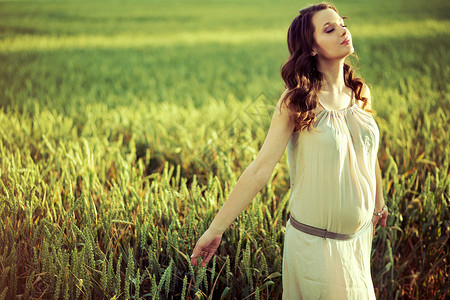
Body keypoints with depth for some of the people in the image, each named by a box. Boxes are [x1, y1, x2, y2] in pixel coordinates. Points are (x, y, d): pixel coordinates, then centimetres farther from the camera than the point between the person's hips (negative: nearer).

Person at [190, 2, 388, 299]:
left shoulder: (360, 93, 2)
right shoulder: (297, 101, -14)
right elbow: (260, 169, -17)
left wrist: (378, 204, 28)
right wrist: (215, 229, -19)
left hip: (359, 235, 6)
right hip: (316, 241, -6)